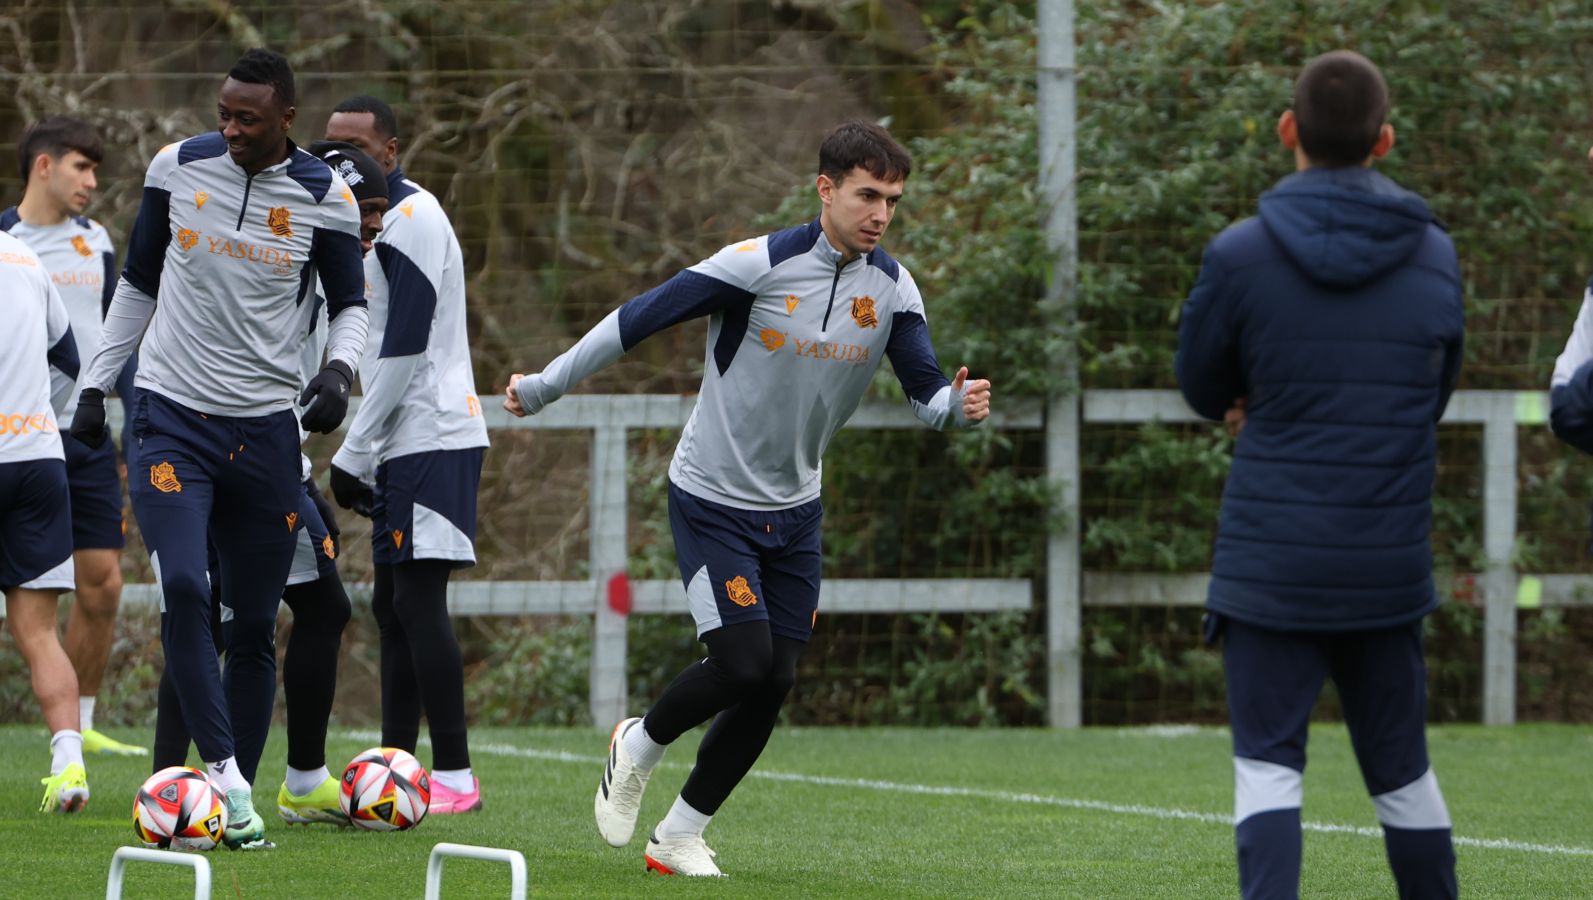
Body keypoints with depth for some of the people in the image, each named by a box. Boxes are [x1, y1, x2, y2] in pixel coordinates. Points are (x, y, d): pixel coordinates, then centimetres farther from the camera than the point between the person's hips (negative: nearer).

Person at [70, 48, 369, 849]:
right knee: (183, 589, -21)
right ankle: (224, 776, -19)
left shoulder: (323, 199, -4)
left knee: (254, 624, 5)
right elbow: (139, 282, 13)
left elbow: (350, 304, 8)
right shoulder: (179, 168, -1)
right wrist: (95, 384, 11)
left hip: (264, 428, 1)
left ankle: (235, 798, 15)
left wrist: (339, 366, -13)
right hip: (173, 417, 0)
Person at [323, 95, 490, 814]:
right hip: (410, 443, 10)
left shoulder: (411, 220, -13)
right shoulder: (377, 219, 19)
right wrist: (364, 453, 18)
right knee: (393, 606, 10)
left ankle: (455, 778, -12)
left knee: (418, 602, -12)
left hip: (430, 439, -10)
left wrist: (354, 453, -15)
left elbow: (406, 349, -18)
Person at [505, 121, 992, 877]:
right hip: (712, 499, -6)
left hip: (794, 511, 6)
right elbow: (639, 319, -15)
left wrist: (959, 406, -29)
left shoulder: (892, 289, -5)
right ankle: (637, 749, 14)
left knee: (774, 684, 2)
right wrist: (543, 387, -10)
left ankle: (680, 836, 18)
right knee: (743, 661, -17)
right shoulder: (758, 266, -21)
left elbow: (925, 390, -4)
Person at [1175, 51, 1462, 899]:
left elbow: (1204, 391, 3)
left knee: (1268, 765, -3)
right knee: (1401, 768, 14)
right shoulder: (1434, 258, 2)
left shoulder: (1241, 256, -8)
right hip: (1390, 564, 3)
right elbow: (1434, 394, 12)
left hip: (1271, 562, -3)